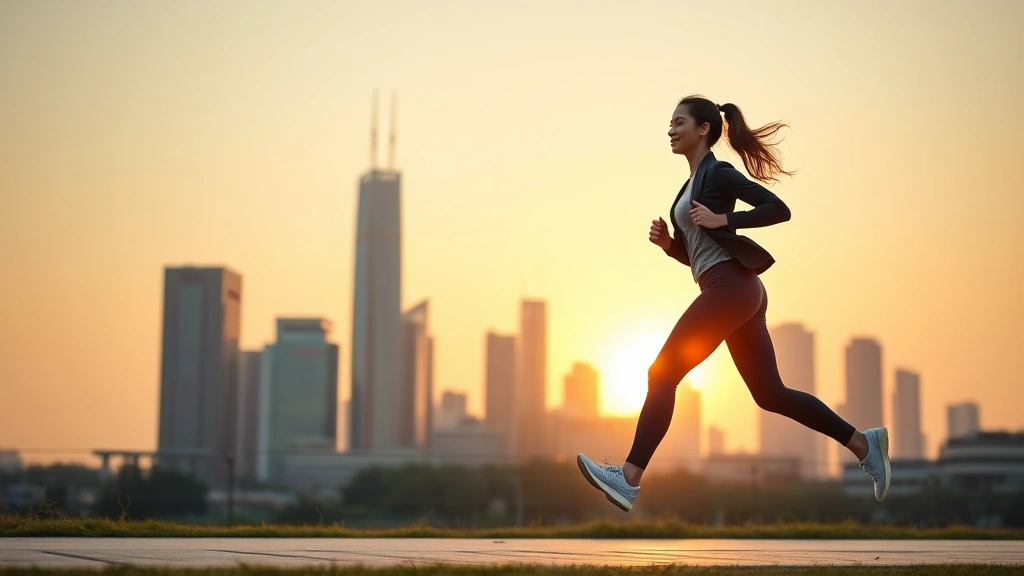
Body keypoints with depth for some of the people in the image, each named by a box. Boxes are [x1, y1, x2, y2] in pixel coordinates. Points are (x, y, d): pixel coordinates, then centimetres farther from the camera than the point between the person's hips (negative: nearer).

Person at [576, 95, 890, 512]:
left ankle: (629, 479, -12)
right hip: (736, 292, 10)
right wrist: (666, 241, 8)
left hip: (730, 286, -10)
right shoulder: (694, 182, 22)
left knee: (662, 375, -10)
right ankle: (864, 444, 12)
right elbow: (692, 253, 26)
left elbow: (778, 209, -12)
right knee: (771, 394, 9)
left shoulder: (718, 172, -4)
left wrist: (723, 219, -17)